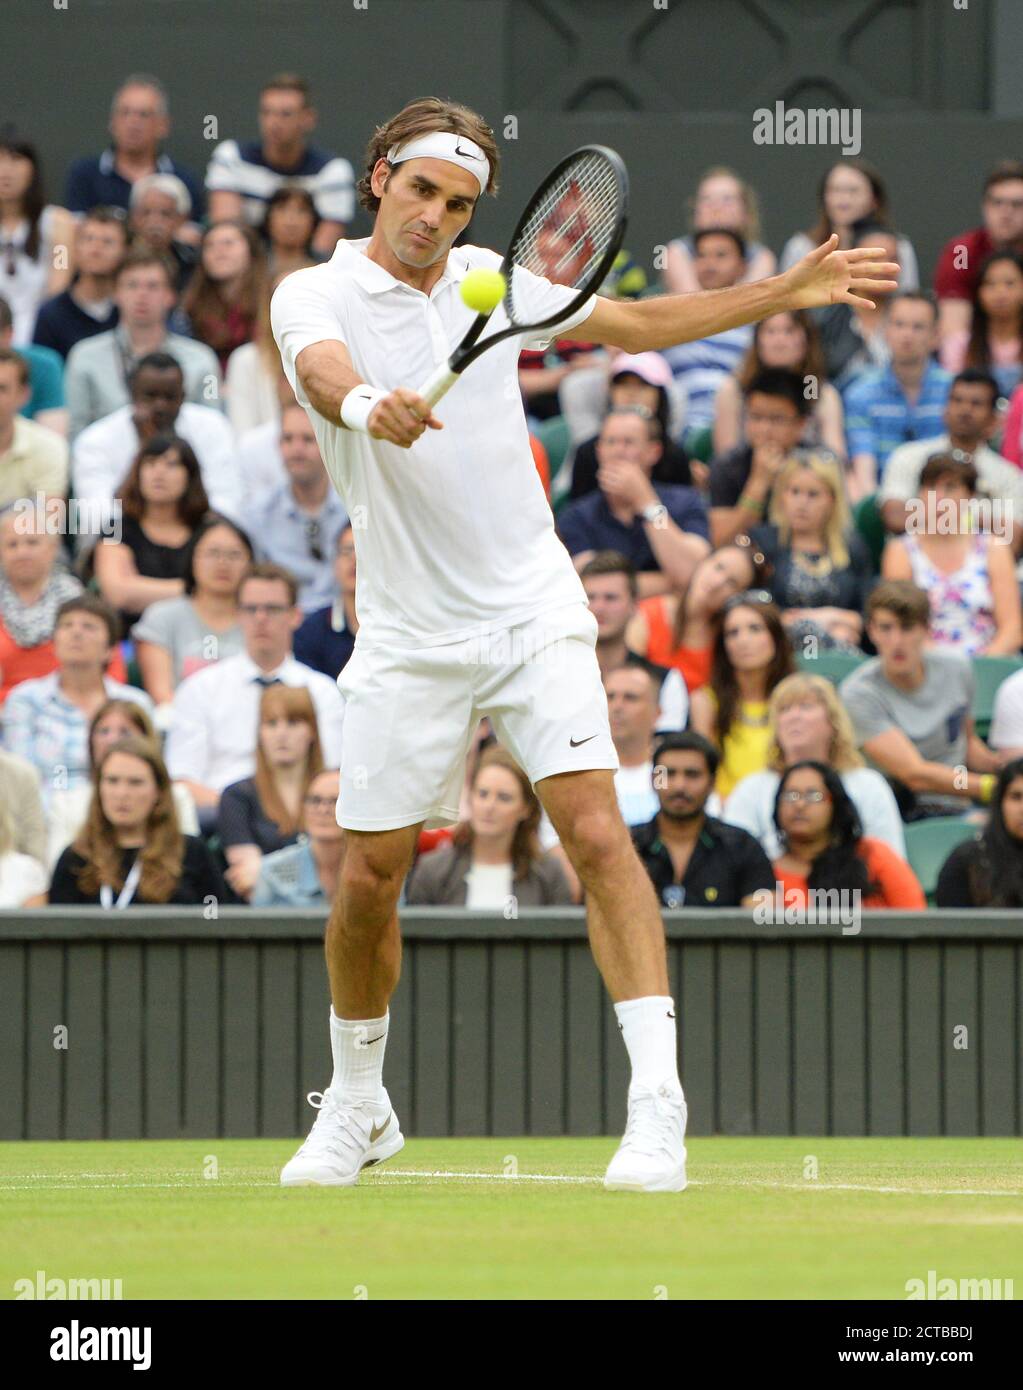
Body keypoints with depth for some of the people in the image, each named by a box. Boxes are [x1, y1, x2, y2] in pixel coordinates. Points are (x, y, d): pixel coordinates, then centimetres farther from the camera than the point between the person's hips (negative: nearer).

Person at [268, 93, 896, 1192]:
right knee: (368, 879, 2)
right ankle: (356, 1110, 25)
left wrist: (788, 291, 12)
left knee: (597, 834, -14)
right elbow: (324, 369, -30)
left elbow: (636, 323, 20)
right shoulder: (314, 294, -5)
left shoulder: (488, 278, 7)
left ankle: (658, 1104, -18)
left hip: (534, 608, 2)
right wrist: (366, 405, -54)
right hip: (408, 637, -2)